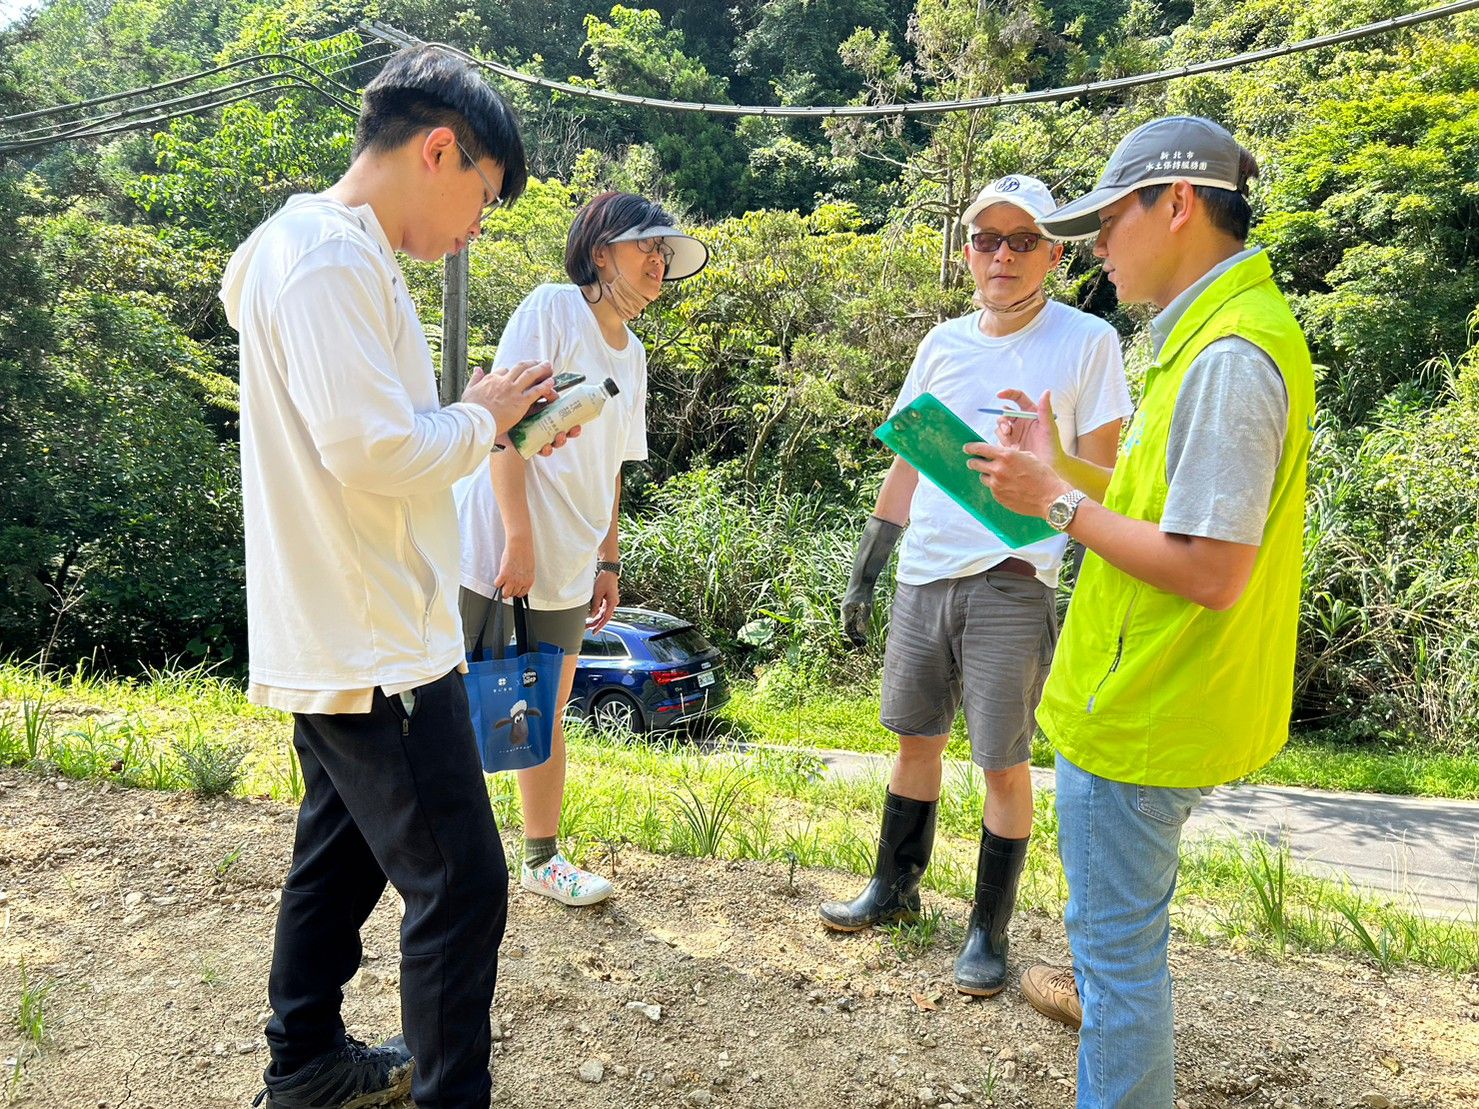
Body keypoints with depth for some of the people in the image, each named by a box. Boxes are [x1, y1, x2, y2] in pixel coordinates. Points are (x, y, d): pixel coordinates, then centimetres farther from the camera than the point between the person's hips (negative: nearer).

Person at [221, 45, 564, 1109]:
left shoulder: (336, 252, 14)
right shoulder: (330, 258, -18)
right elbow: (375, 451, -27)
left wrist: (490, 424, 8)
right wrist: (481, 415, -10)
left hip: (340, 646, 11)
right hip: (375, 651, -11)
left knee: (344, 855, 22)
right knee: (461, 884, 0)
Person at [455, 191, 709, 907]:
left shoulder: (631, 353, 15)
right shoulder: (552, 308, -7)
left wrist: (608, 563, 15)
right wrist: (519, 538, -18)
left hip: (566, 569, 7)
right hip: (494, 549, -7)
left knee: (547, 714, 14)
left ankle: (543, 859, 26)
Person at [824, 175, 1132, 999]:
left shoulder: (1087, 344, -3)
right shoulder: (944, 344, 10)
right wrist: (866, 569, 14)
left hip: (1013, 585, -4)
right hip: (924, 580, 5)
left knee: (1006, 766, 2)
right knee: (916, 741, 16)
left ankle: (990, 931, 20)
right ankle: (895, 889, 33)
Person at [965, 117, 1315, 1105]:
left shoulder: (1229, 356, -24)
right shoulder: (1219, 329, 9)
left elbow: (1209, 571, -27)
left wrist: (1058, 501, -18)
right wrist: (1063, 470, 5)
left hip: (1145, 708, -11)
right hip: (1161, 691, 11)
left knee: (1117, 925, 4)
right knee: (1118, 892, 32)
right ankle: (1109, 994, 57)